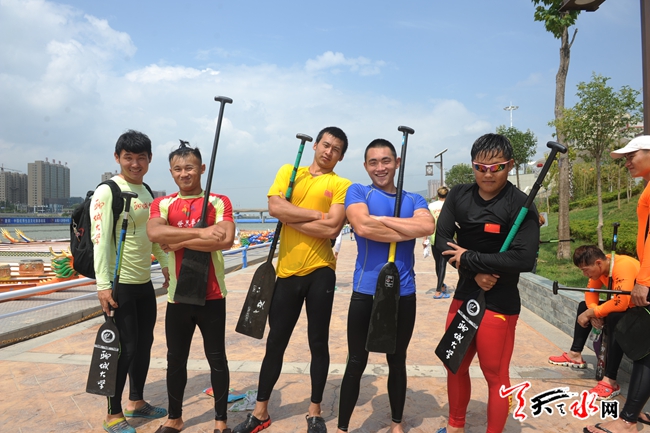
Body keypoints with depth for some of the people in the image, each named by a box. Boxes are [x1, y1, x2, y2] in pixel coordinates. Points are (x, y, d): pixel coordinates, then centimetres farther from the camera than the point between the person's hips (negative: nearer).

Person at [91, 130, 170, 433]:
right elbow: (100, 239, -18)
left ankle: (136, 402, 30)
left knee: (145, 342, 14)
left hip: (144, 281, 8)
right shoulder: (107, 192, -11)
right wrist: (103, 284, -22)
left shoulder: (148, 192, 12)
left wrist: (166, 265, 17)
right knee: (126, 347, -2)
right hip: (120, 283, -7)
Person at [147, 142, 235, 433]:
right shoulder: (162, 204, 5)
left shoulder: (219, 202, -2)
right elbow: (154, 233, -17)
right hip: (177, 295, 3)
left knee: (216, 358, 7)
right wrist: (201, 232, -23)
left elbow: (226, 240, -19)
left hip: (211, 295, -2)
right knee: (175, 359, 14)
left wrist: (180, 242, -15)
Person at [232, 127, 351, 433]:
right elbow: (275, 207, -8)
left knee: (318, 342, 8)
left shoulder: (341, 184, 1)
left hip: (320, 271, -2)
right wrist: (317, 215, -10)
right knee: (275, 342, 11)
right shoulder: (289, 171, 9)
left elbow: (332, 228, -13)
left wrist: (291, 218, -8)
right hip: (287, 271, 2)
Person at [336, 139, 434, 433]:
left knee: (397, 362, 18)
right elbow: (363, 226, -21)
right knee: (356, 364, 8)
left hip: (403, 293, 3)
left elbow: (428, 227, -15)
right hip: (365, 292, -2)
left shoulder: (414, 199, 7)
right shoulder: (357, 192, -1)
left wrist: (381, 219, -15)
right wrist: (408, 231, -12)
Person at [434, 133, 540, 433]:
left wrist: (469, 259, -17)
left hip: (499, 304, -5)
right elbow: (441, 241, -5)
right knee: (455, 366, 19)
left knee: (495, 375, 8)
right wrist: (476, 273, -19)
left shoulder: (520, 205, -13)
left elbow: (524, 259, -23)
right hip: (463, 296, 6)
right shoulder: (458, 195, 1)